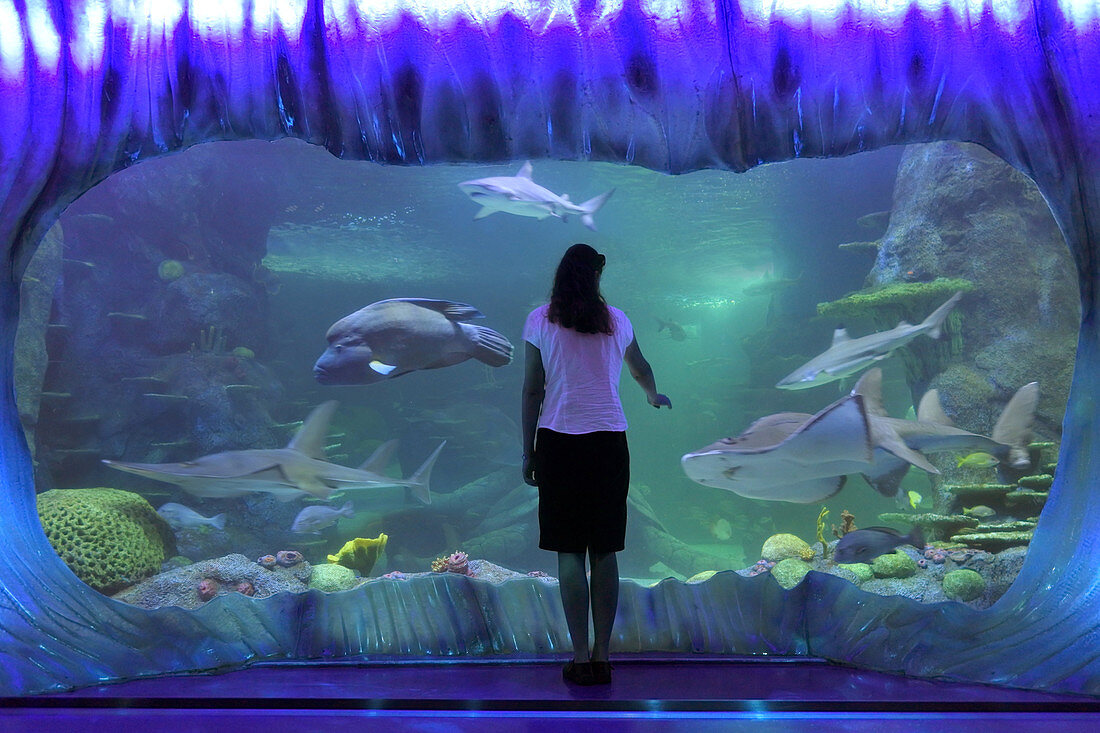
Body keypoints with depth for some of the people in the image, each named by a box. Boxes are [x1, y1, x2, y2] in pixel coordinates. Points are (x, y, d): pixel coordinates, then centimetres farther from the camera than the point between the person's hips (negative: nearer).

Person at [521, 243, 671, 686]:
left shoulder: (540, 320, 3)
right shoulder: (616, 320, 10)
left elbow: (532, 389, 0)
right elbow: (641, 368, 28)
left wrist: (528, 451, 6)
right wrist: (654, 396, 49)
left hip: (559, 441, -2)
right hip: (610, 441, 2)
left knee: (569, 553, 2)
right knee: (605, 552, 7)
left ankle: (581, 658, 4)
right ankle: (602, 656, 11)